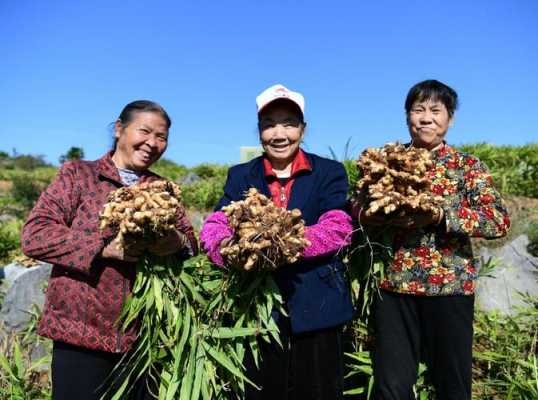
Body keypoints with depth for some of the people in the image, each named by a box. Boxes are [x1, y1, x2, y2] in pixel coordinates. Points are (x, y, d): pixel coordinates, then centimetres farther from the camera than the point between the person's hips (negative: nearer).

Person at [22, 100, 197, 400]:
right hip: (81, 333, -3)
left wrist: (181, 244, -17)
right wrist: (104, 247, -20)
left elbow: (193, 243, 7)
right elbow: (34, 235, -8)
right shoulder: (77, 174, 1)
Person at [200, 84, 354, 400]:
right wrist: (229, 247, -29)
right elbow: (214, 226, -5)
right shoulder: (241, 176, 7)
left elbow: (338, 229, -12)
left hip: (316, 309, -1)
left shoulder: (329, 172, 2)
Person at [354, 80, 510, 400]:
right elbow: (357, 210, 4)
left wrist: (439, 214, -21)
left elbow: (500, 221, -10)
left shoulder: (467, 165, 1)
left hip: (450, 286, -1)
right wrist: (387, 215, -17)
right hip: (395, 284, 1)